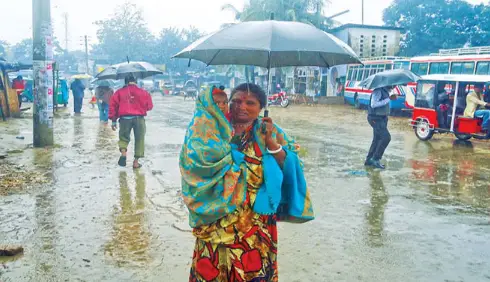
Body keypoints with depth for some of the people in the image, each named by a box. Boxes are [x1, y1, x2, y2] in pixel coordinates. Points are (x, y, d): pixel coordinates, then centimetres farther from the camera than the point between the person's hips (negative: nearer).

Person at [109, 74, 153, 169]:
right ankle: (136, 162, 9)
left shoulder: (119, 92, 10)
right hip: (138, 118, -1)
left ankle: (123, 153, -9)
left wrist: (113, 120, 9)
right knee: (139, 139, 11)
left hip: (125, 118, 1)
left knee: (124, 137, 18)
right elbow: (149, 106, 9)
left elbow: (113, 105, 6)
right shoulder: (142, 92, 8)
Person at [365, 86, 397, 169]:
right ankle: (375, 159, -8)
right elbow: (373, 104, -27)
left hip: (382, 118, 10)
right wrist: (388, 99, -25)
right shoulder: (378, 90, -18)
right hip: (375, 118, -10)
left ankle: (369, 160, 22)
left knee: (377, 139, 13)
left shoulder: (386, 91, 9)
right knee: (386, 137, -16)